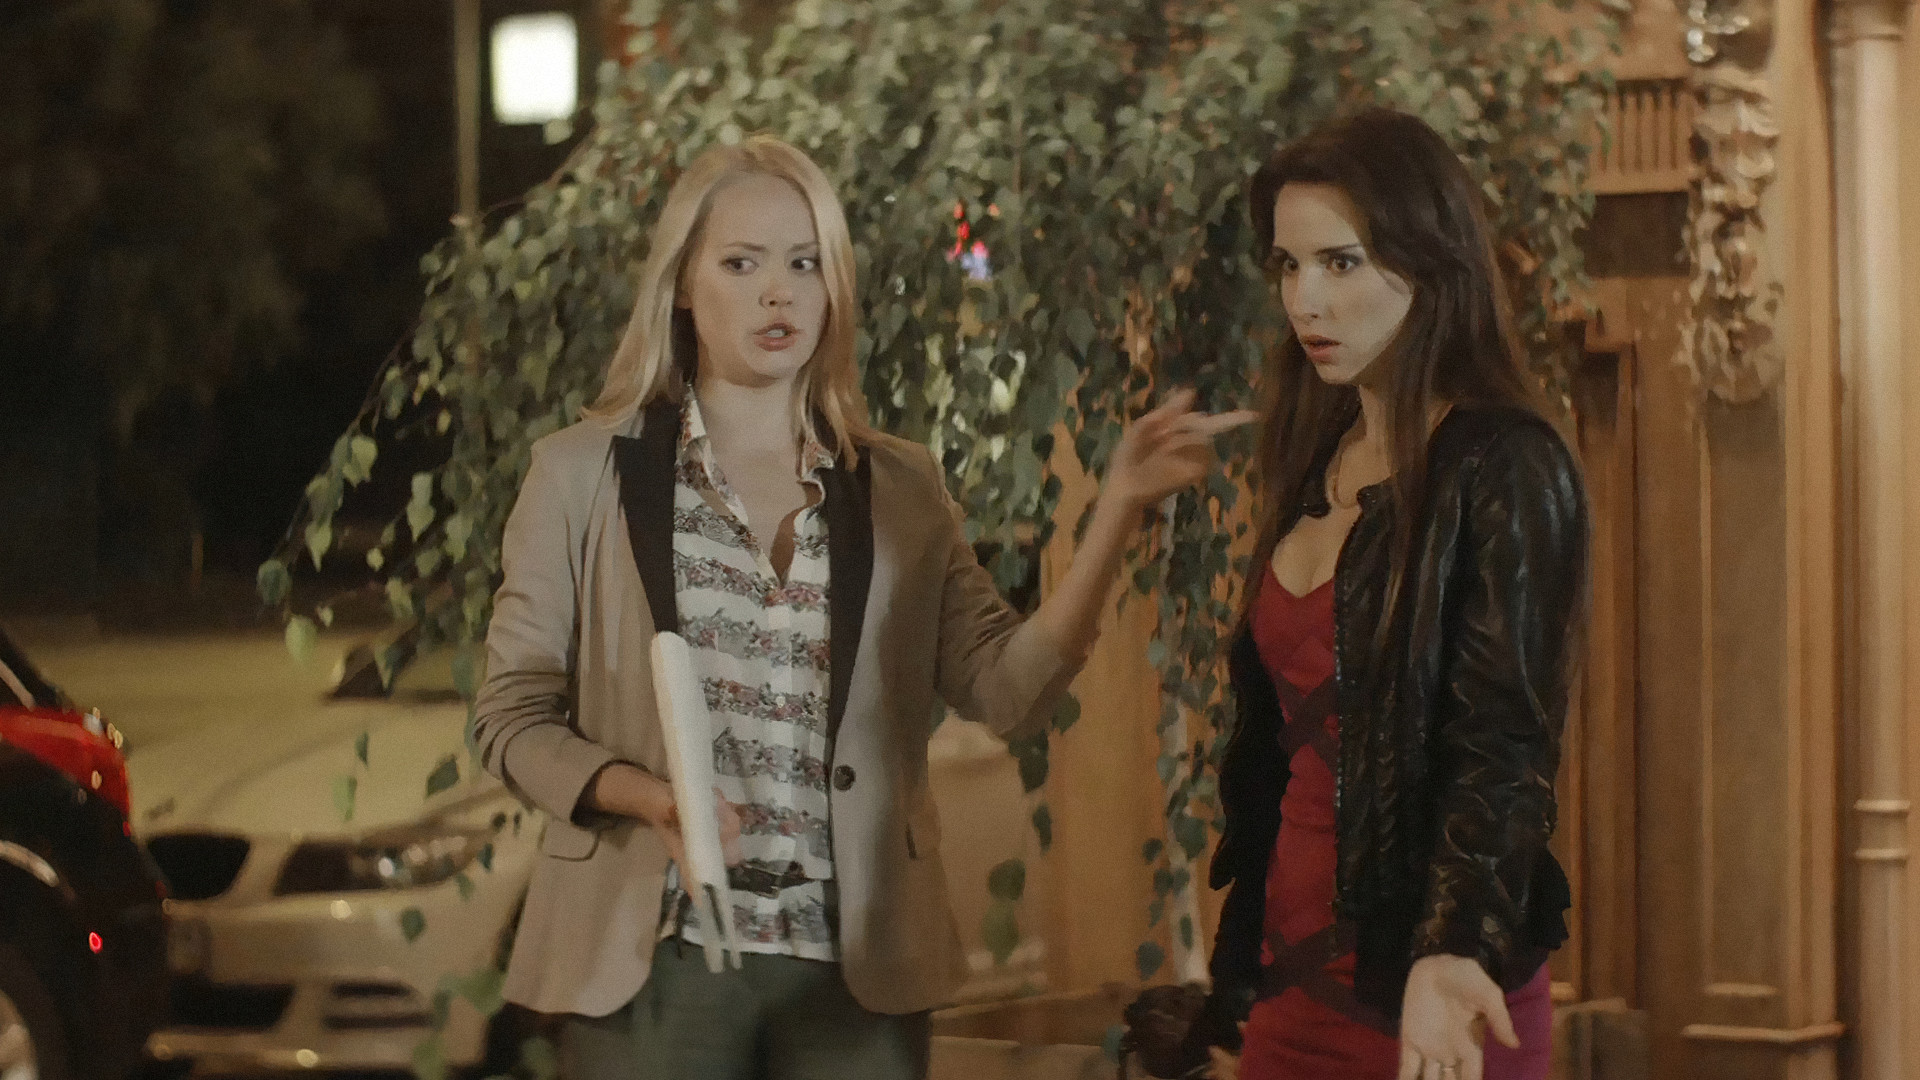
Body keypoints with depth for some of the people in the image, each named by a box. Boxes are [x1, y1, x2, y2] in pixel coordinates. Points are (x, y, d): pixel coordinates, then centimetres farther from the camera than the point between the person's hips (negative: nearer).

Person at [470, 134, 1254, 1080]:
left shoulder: (900, 492, 7)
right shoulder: (583, 474, 1)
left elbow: (1010, 690, -4)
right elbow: (511, 718, 2)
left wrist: (1119, 506, -13)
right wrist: (645, 795, -16)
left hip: (857, 965, 2)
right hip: (651, 959, -2)